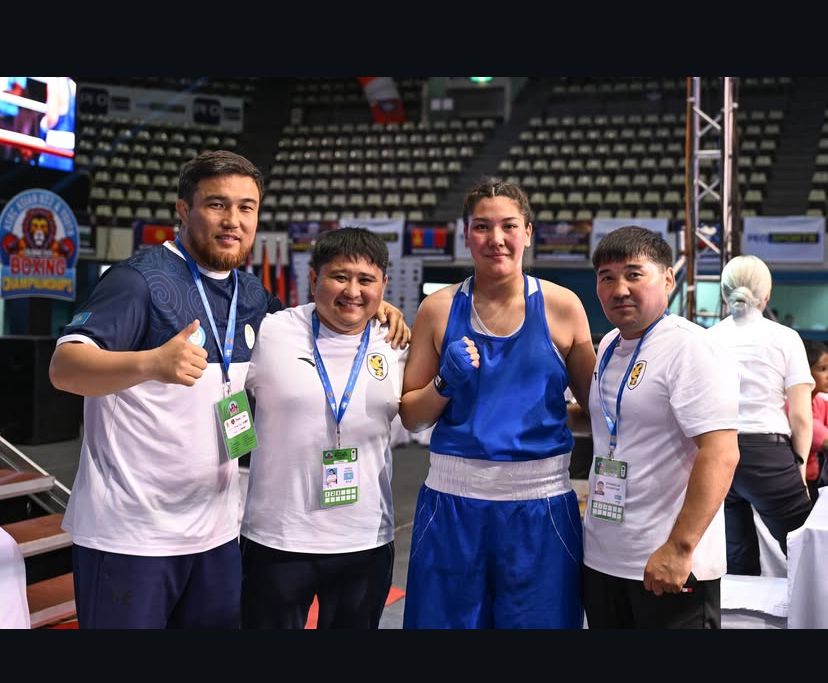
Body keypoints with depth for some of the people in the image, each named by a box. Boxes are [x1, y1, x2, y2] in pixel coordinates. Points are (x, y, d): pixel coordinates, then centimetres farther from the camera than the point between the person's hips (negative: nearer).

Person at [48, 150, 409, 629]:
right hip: (129, 534, -6)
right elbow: (64, 368, -20)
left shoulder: (251, 294, 8)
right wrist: (152, 362, -41)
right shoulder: (141, 279, -11)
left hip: (216, 533, 6)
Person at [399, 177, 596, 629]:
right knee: (448, 619, 10)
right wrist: (446, 384, -10)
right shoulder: (439, 308, 3)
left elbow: (596, 402, 9)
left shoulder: (562, 306, 0)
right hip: (452, 500, 1)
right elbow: (410, 417, 6)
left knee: (538, 620, 8)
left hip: (540, 503, -1)